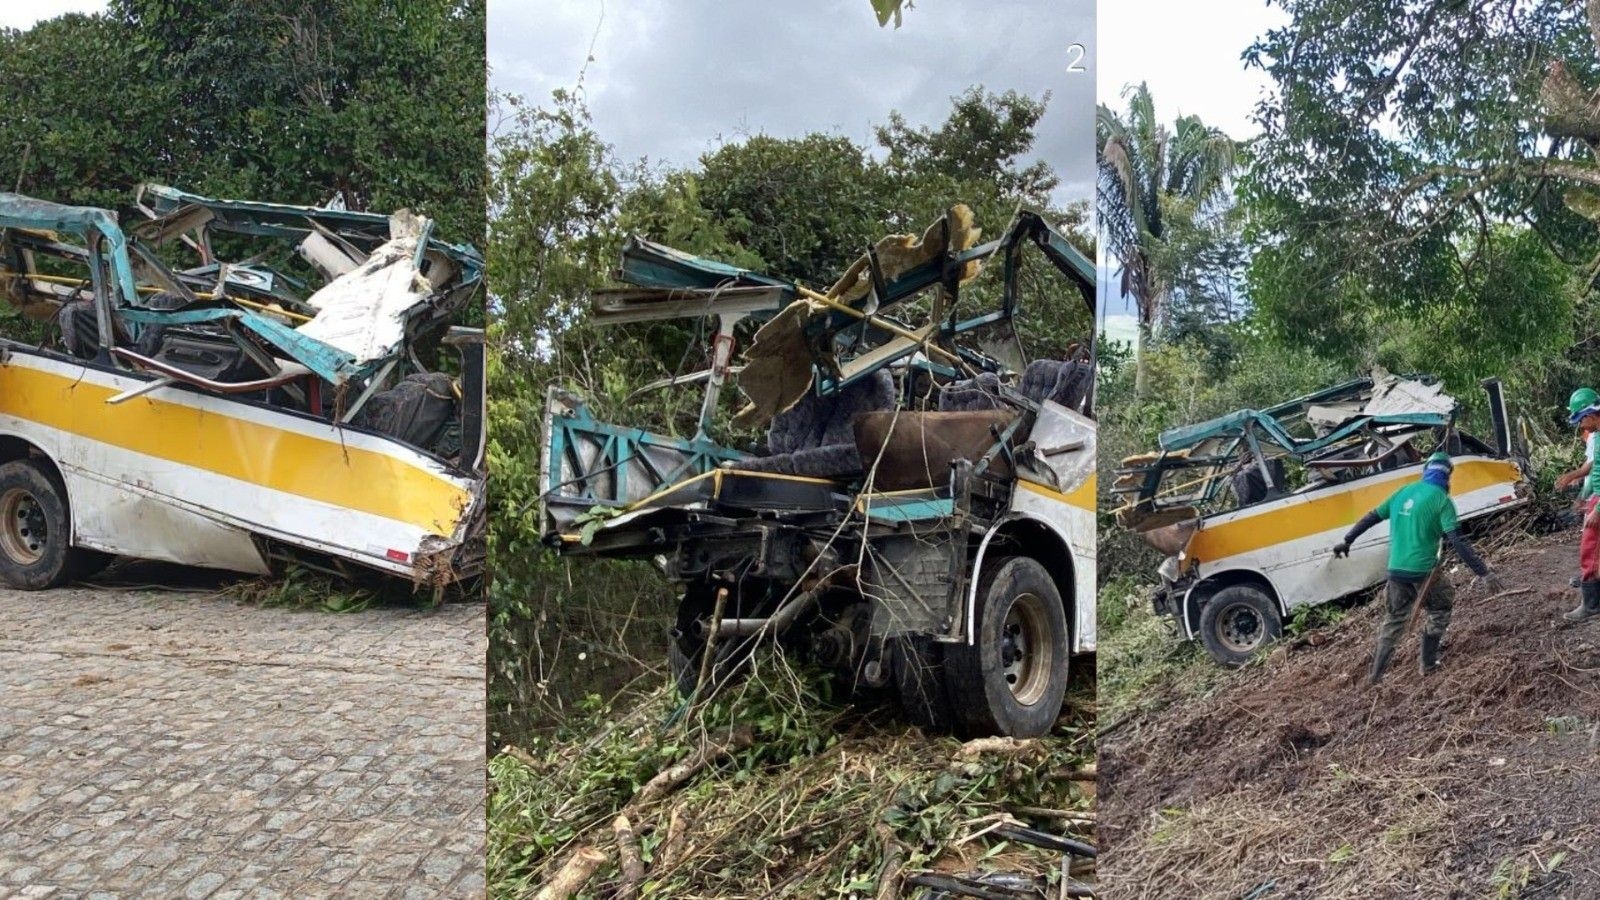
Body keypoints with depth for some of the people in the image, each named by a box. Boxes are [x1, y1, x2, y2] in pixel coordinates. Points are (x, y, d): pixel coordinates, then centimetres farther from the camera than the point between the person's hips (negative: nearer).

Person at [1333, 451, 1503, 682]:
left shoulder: (1403, 492, 9)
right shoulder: (1441, 500, -8)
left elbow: (1371, 518, 15)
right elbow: (1457, 542, -15)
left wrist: (1347, 540, 25)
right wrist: (1484, 573, -15)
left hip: (1396, 569, 5)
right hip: (1423, 570, -5)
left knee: (1395, 617, 19)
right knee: (1439, 610, 20)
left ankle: (1376, 673, 18)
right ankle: (1429, 662, 22)